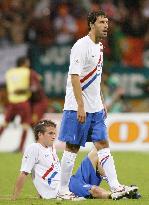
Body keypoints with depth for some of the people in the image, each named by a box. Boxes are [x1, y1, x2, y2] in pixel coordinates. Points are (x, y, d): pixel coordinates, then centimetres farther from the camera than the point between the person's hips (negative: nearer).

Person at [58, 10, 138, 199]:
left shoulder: (99, 47, 14)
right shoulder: (81, 46, -14)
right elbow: (74, 77, -20)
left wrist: (101, 103, 20)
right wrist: (80, 106, -25)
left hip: (95, 108, 8)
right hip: (77, 108, -8)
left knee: (103, 145, 2)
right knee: (72, 148, -2)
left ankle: (115, 187, -1)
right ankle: (63, 190, 5)